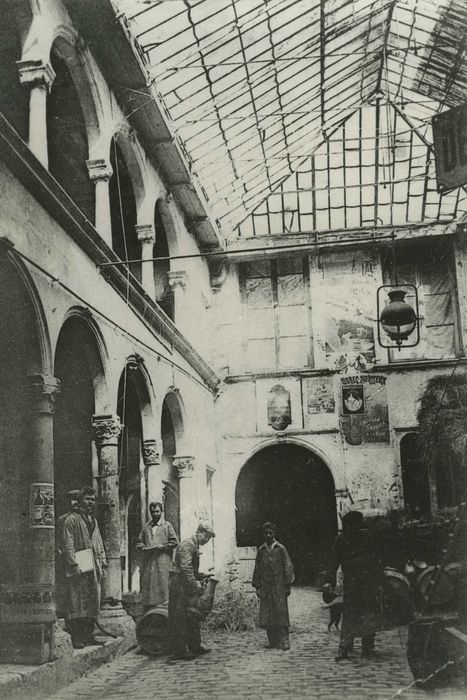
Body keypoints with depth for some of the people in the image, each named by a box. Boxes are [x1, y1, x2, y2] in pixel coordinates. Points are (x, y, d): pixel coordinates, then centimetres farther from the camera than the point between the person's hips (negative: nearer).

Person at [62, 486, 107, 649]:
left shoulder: (93, 520, 21)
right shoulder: (71, 519, -4)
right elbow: (68, 544, -11)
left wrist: (102, 563, 15)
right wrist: (74, 565, -18)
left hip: (93, 567, 8)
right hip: (79, 567, -8)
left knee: (92, 602, 8)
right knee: (77, 602, -8)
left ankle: (88, 635, 15)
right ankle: (76, 638, -5)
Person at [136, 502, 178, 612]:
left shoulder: (167, 526, 8)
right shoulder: (146, 527, 17)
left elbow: (174, 542, 3)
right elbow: (139, 543, 17)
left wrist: (163, 546, -8)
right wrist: (145, 548, -3)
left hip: (163, 562, -3)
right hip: (148, 562, 3)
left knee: (163, 585, -8)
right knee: (147, 587, -1)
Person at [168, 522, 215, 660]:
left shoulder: (195, 546, 19)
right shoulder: (187, 545, -14)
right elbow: (185, 567, -25)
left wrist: (202, 576, 12)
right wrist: (196, 584, -30)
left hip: (188, 585, 10)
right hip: (179, 583, -10)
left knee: (193, 616, 13)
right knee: (179, 618, -6)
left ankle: (194, 646, 20)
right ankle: (180, 651, -3)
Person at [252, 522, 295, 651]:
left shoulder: (281, 549, 2)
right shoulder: (261, 550, 11)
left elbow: (288, 567, 1)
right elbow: (257, 569, 13)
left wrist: (287, 586, -4)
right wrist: (257, 586, 7)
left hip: (279, 587, -3)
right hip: (265, 588, 3)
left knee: (281, 614, -6)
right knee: (267, 615, 1)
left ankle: (284, 641, -3)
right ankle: (273, 642, 9)